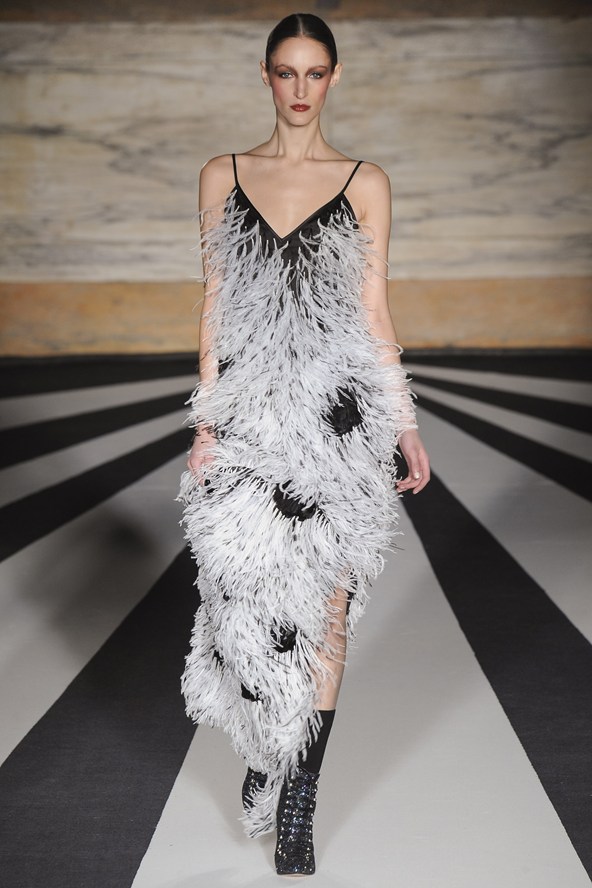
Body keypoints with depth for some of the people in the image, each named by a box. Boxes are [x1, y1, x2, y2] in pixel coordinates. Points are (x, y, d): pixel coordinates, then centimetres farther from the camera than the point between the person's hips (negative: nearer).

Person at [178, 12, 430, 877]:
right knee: (249, 598, 2)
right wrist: (206, 424, 2)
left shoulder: (365, 182, 6)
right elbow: (215, 307, 8)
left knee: (324, 611, -1)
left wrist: (405, 425, 2)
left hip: (337, 413, -1)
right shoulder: (223, 176, 9)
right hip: (250, 415, 1)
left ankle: (296, 804, 11)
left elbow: (375, 310, 6)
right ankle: (264, 749, 32)